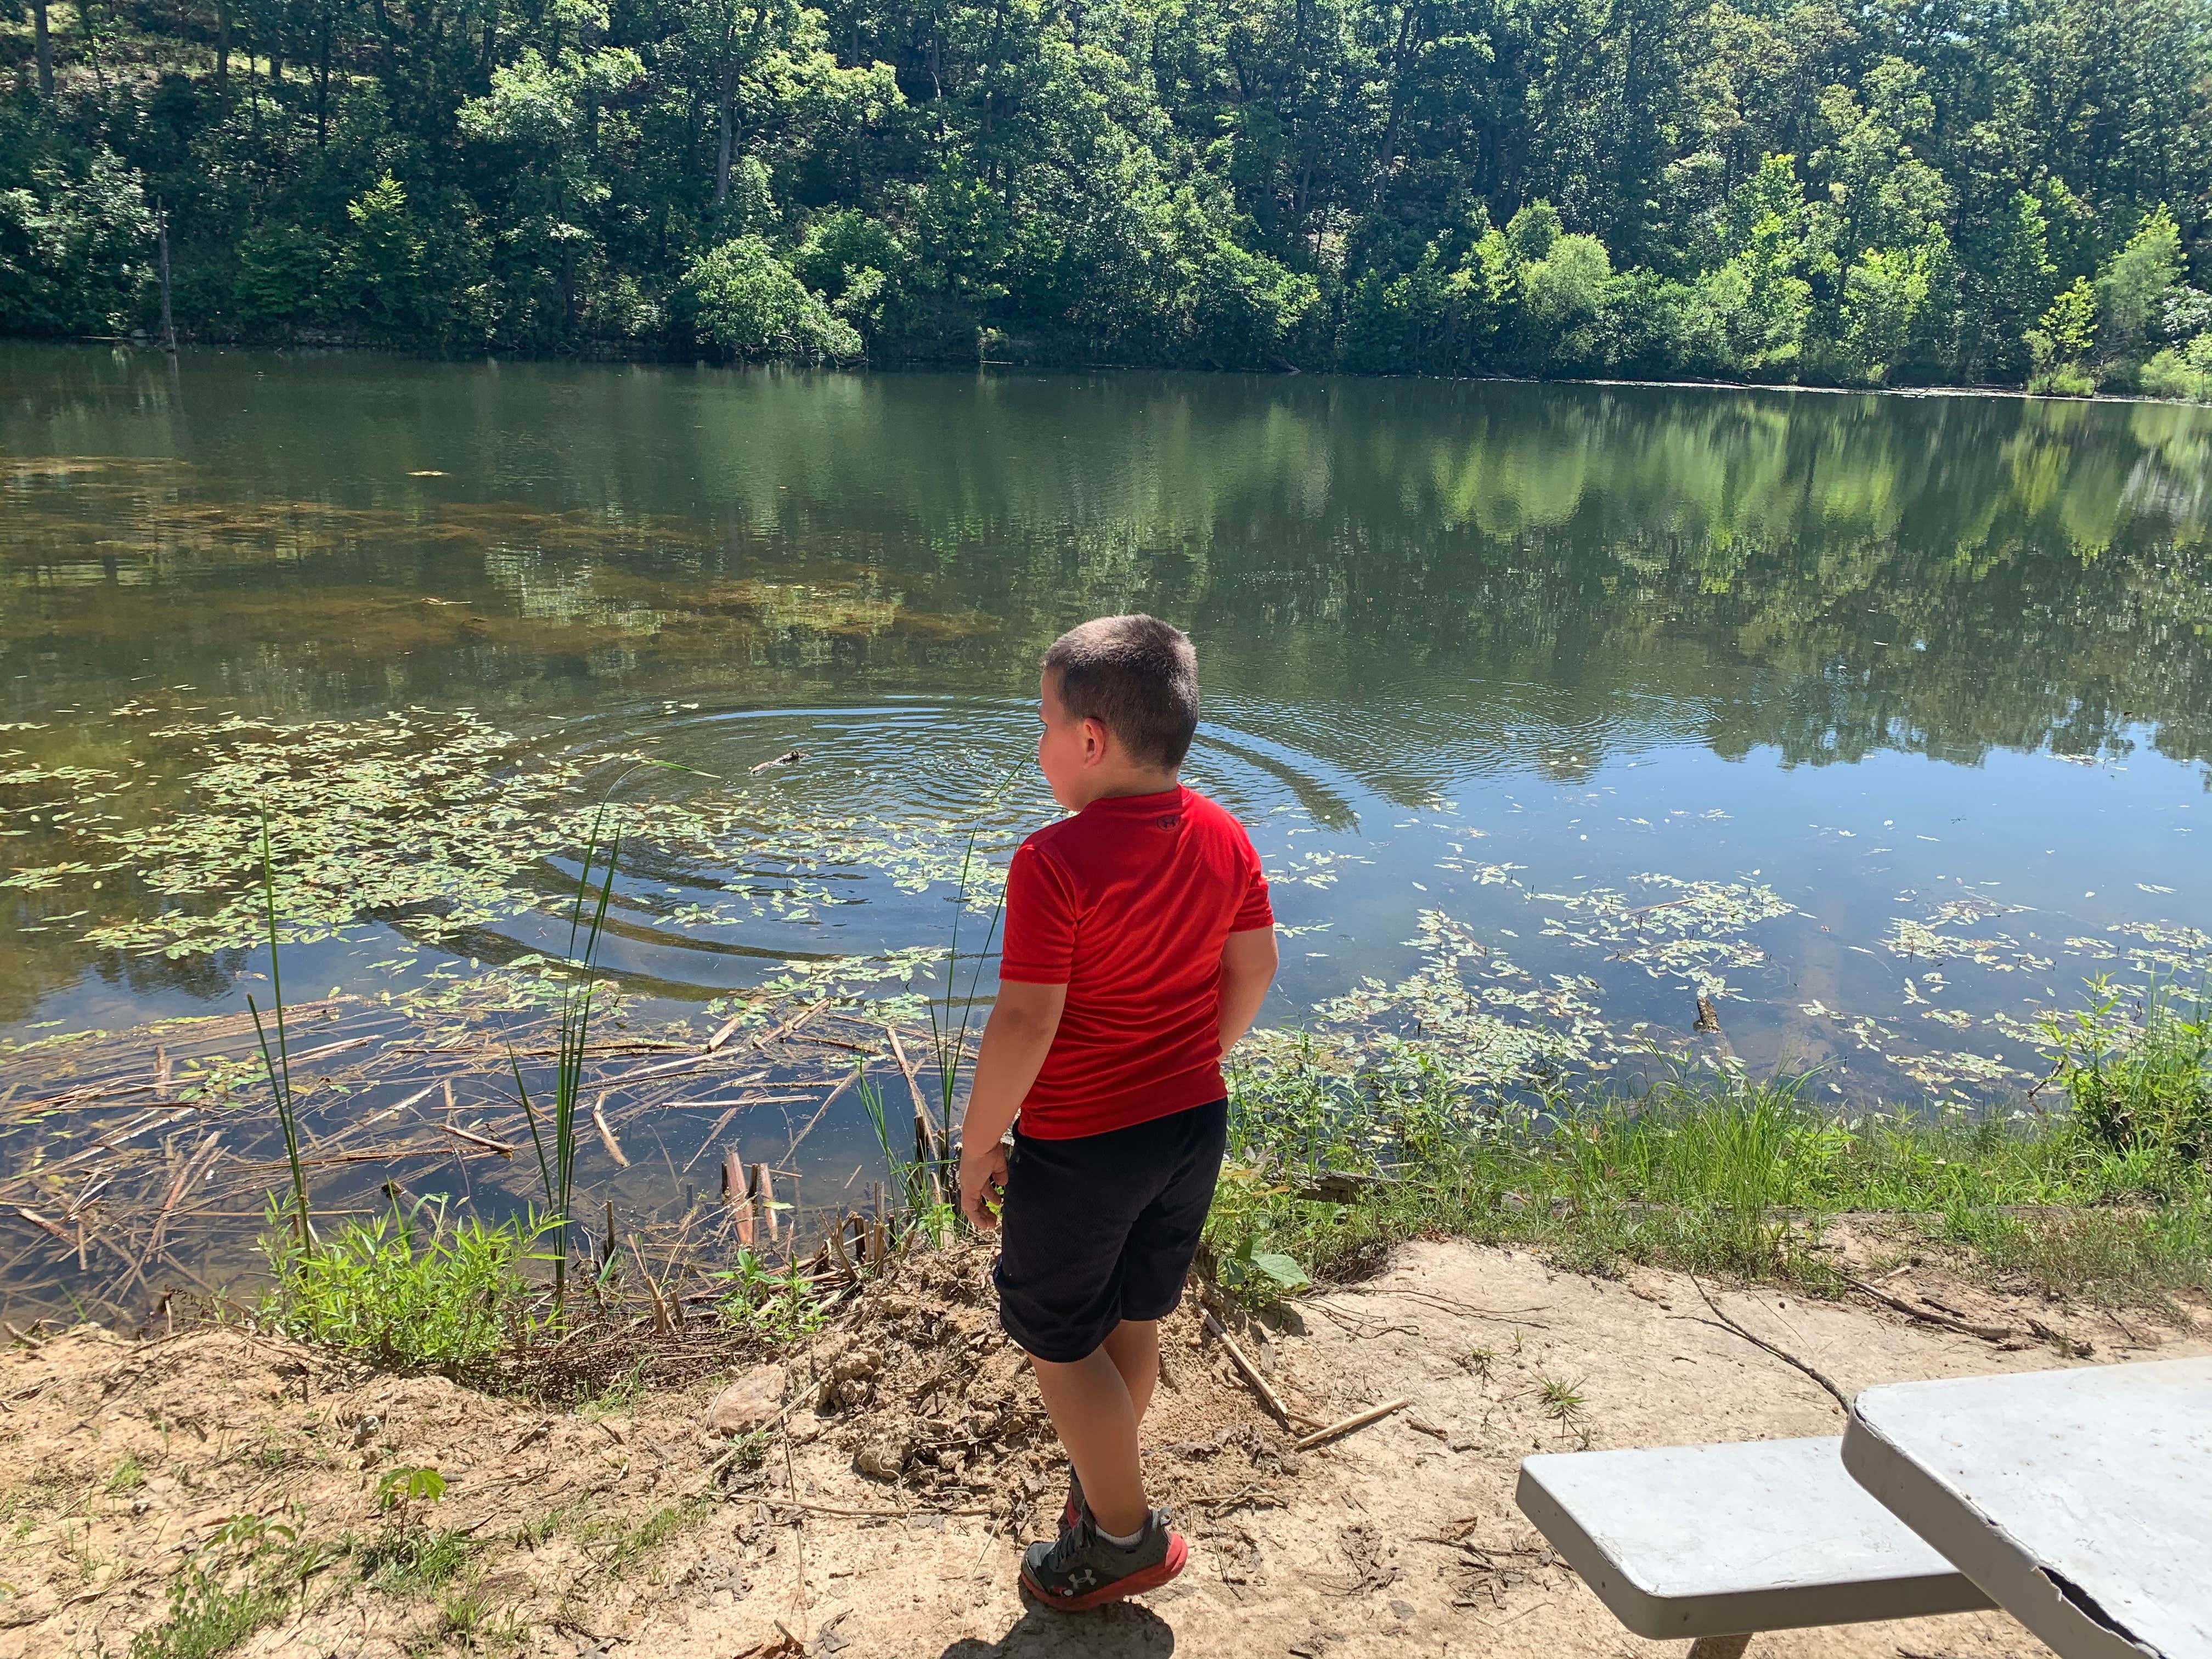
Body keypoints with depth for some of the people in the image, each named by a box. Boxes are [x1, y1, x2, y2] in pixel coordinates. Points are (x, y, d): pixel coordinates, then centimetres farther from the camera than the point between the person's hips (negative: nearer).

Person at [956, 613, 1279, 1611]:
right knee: (1134, 1320, 24)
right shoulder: (1223, 837, -4)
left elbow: (1025, 1022, -25)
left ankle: (1124, 1536, 24)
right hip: (1193, 1123, 7)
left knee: (1058, 1341, 14)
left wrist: (978, 1145, -12)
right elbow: (1256, 968, 5)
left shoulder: (1055, 862, -25)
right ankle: (1105, 1478, 44)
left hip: (1079, 1147, -7)